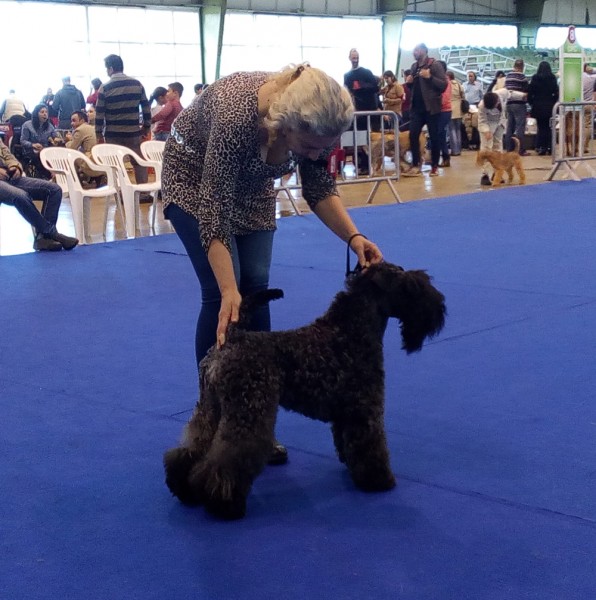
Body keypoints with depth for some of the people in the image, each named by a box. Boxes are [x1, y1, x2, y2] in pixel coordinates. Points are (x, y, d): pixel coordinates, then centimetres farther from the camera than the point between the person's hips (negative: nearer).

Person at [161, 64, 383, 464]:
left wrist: (353, 237, -26)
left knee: (255, 288, -2)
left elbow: (320, 188, -10)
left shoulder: (314, 121, -25)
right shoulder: (236, 116, -42)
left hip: (252, 183, 5)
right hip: (195, 178, -5)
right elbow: (214, 211, -40)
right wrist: (229, 291, -47)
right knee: (222, 293, -13)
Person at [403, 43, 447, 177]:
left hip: (431, 107, -6)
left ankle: (434, 166, 7)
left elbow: (444, 85, -12)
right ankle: (415, 166, 2)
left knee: (434, 137, 1)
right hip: (416, 107, 6)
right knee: (413, 135, -1)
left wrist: (430, 77, -24)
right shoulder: (414, 66, 14)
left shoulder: (435, 64, -6)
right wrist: (409, 83, 2)